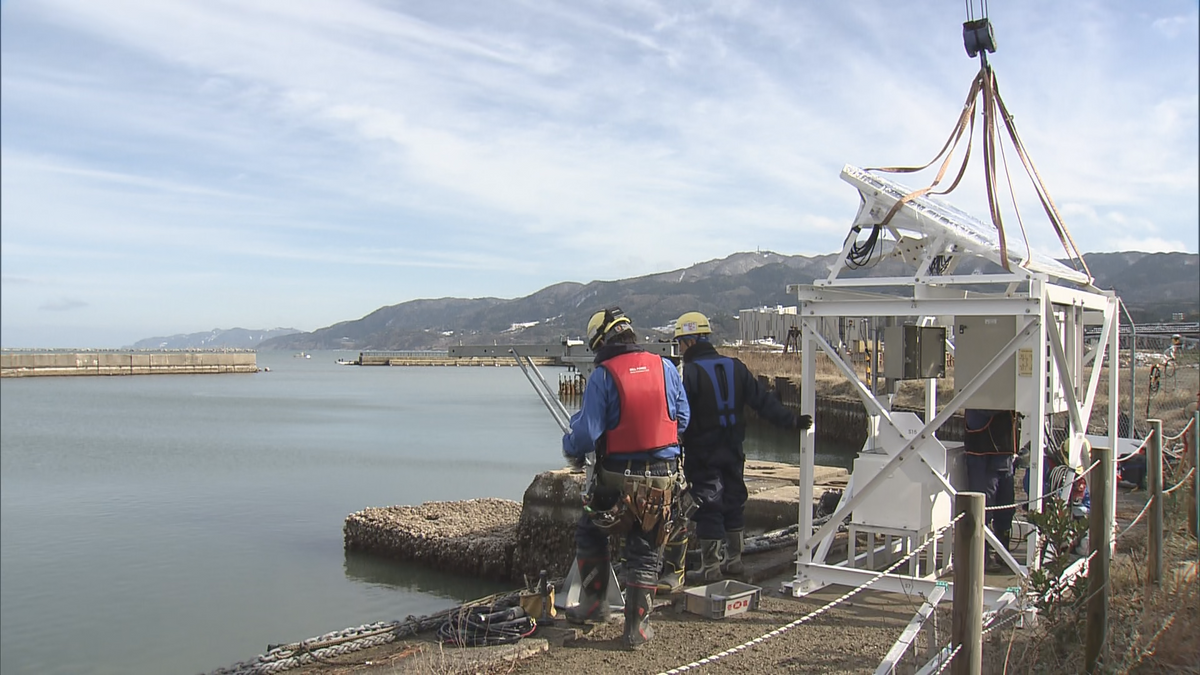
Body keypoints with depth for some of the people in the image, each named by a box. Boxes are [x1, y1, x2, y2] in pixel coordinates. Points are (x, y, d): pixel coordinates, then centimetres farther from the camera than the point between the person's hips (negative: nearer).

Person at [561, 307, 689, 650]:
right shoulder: (665, 368, 1)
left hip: (618, 478, -3)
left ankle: (594, 603, 26)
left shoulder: (602, 376, -11)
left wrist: (571, 448, 8)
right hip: (662, 476, 3)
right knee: (645, 551, 13)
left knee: (589, 533, 22)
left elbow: (586, 434, -13)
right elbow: (683, 419, 10)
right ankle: (637, 627, 17)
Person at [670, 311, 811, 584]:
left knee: (708, 506, 0)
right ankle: (734, 559, 26)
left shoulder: (689, 372, -14)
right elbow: (762, 400, 4)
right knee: (734, 502, 15)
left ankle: (710, 566, 5)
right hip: (732, 450, 6)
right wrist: (791, 420, 8)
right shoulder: (735, 367, 6)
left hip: (702, 453, -6)